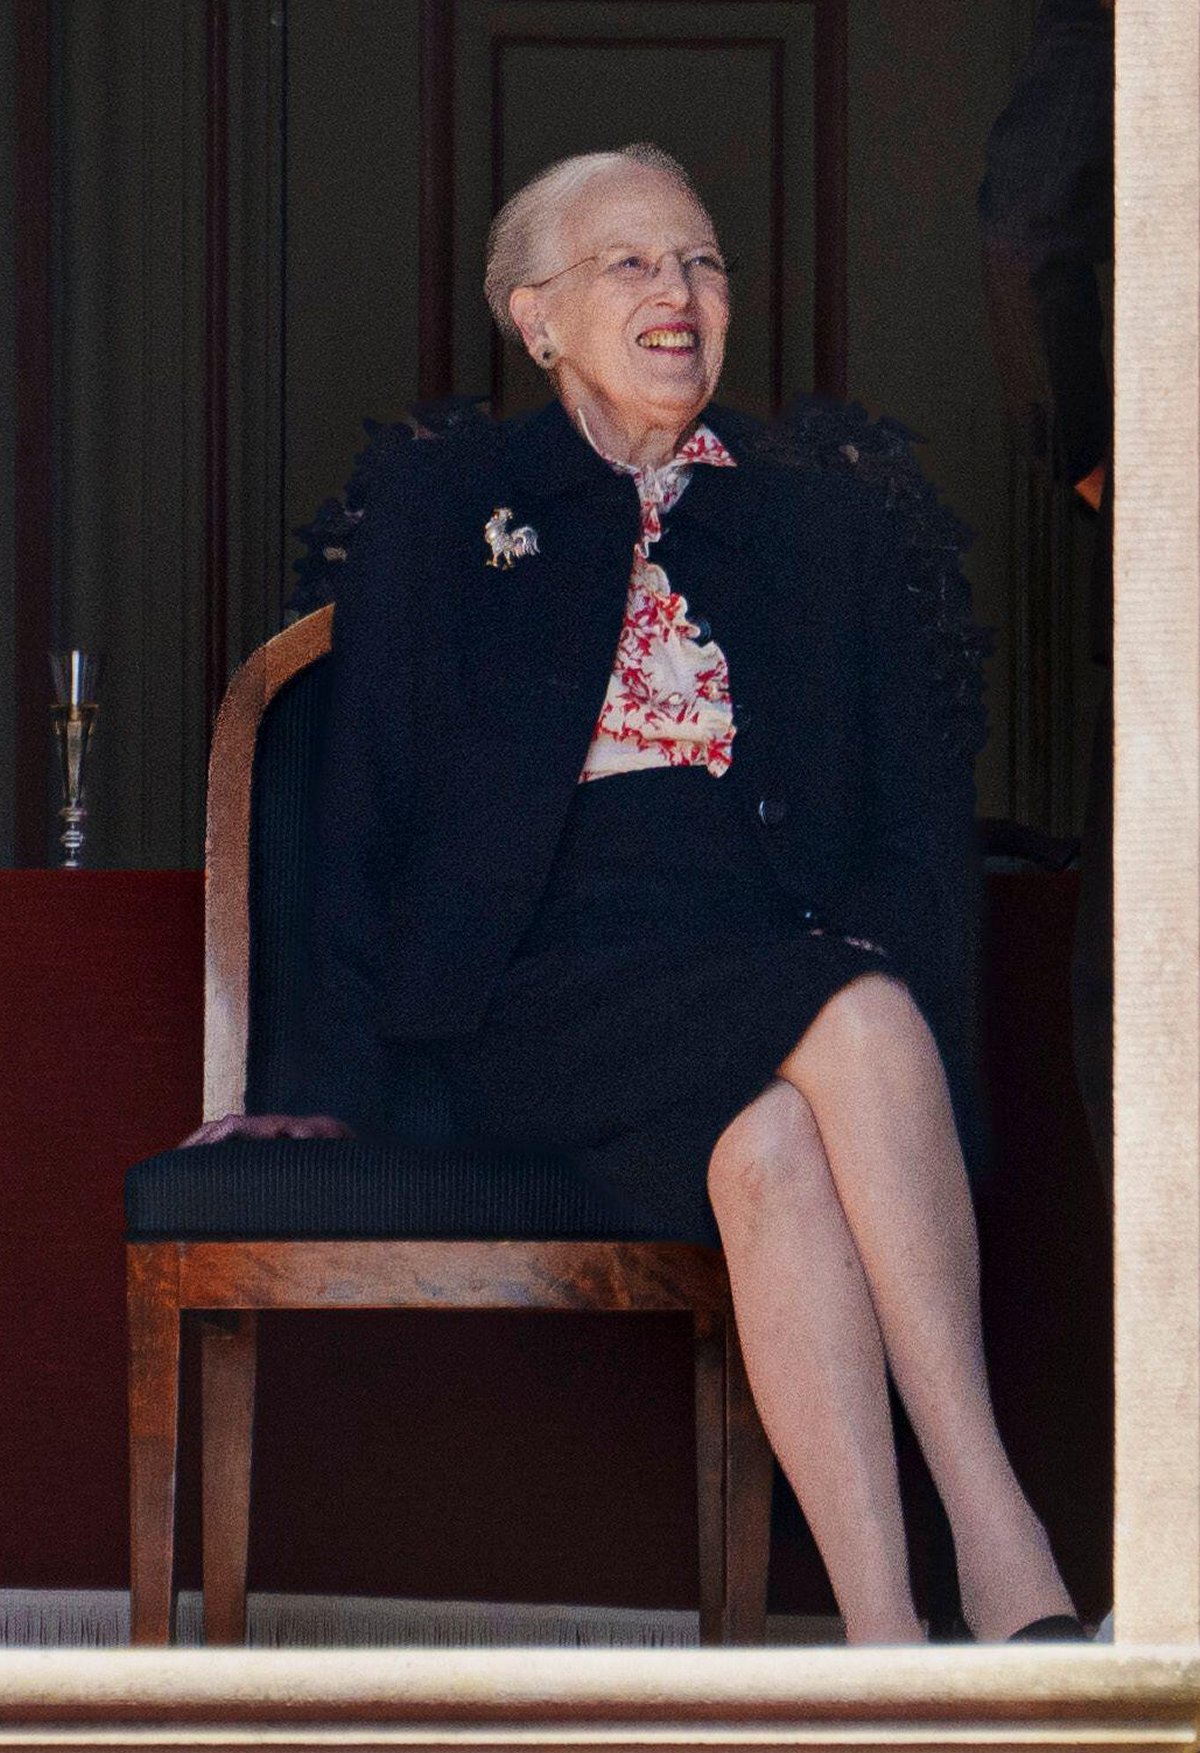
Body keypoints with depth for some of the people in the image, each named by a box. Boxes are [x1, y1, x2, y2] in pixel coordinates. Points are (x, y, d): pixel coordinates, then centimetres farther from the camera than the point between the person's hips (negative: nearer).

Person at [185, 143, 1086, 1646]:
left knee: (774, 1147, -38)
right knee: (859, 1020, -36)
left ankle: (886, 1639, -45)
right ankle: (1005, 1561, -41)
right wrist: (334, 1085, 2)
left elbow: (918, 810, 18)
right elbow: (368, 800, 11)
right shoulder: (439, 501, 16)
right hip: (546, 981, -2)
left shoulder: (827, 522, 21)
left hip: (777, 959, 2)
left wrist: (881, 949, -4)